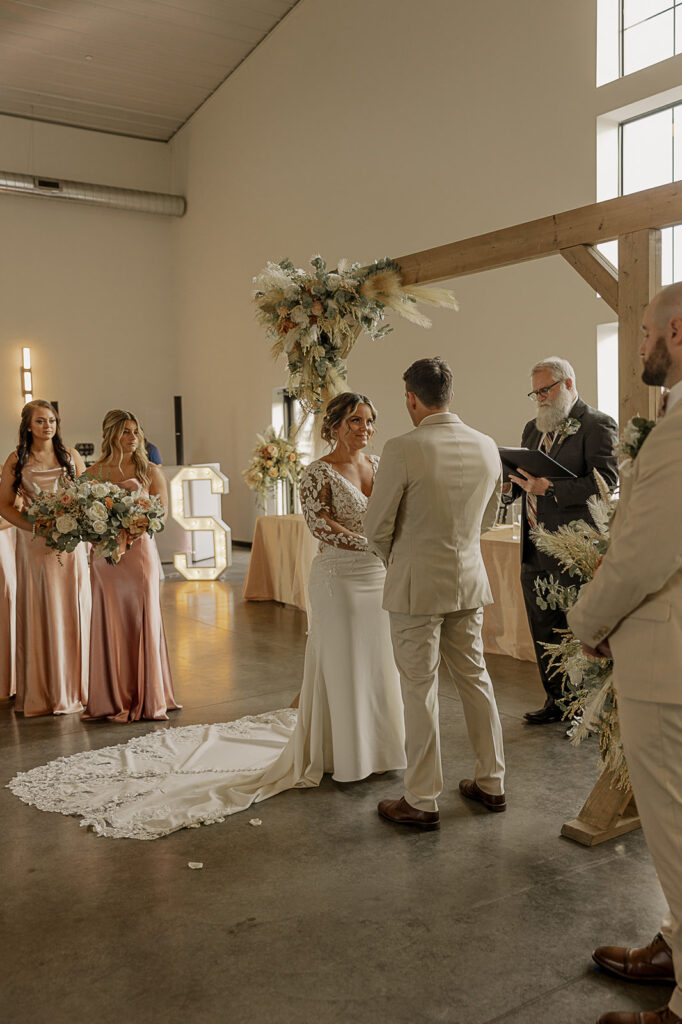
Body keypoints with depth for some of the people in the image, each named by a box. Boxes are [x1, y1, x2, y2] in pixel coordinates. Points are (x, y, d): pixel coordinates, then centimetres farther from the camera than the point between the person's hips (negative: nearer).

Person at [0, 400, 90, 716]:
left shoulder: (70, 455, 6)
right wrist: (35, 526, -12)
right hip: (34, 544, -1)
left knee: (71, 612, 3)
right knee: (38, 614, 3)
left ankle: (71, 689, 15)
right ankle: (40, 693, 14)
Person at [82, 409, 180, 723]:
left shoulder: (149, 473, 3)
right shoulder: (94, 472, 6)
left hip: (139, 553, -1)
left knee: (142, 623, 1)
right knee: (109, 624, 4)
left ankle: (146, 699, 15)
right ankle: (113, 699, 18)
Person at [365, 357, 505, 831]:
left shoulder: (403, 449, -17)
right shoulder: (487, 446, 2)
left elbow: (378, 527, -10)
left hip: (418, 583, -6)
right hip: (470, 580, 6)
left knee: (420, 690, 4)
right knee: (475, 677, 17)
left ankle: (422, 801, 15)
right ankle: (492, 783, 30)